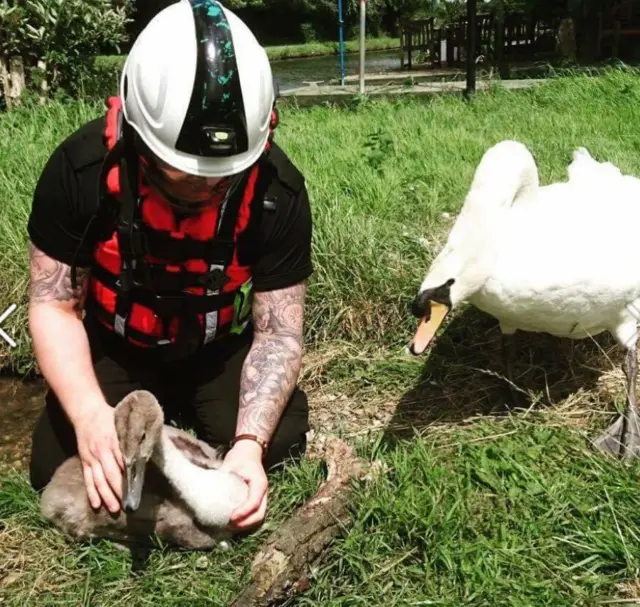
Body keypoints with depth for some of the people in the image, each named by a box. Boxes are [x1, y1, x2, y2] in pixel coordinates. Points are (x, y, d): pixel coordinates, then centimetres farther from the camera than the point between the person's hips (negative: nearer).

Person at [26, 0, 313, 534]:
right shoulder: (81, 169, -29)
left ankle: (188, 410, 17)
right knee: (57, 468, -11)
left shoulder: (279, 192, -27)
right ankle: (161, 410, 19)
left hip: (223, 350, 1)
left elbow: (278, 333, -21)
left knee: (275, 446, -15)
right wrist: (91, 414, -36)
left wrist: (250, 442, -37)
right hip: (116, 347, 0)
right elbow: (54, 306, -20)